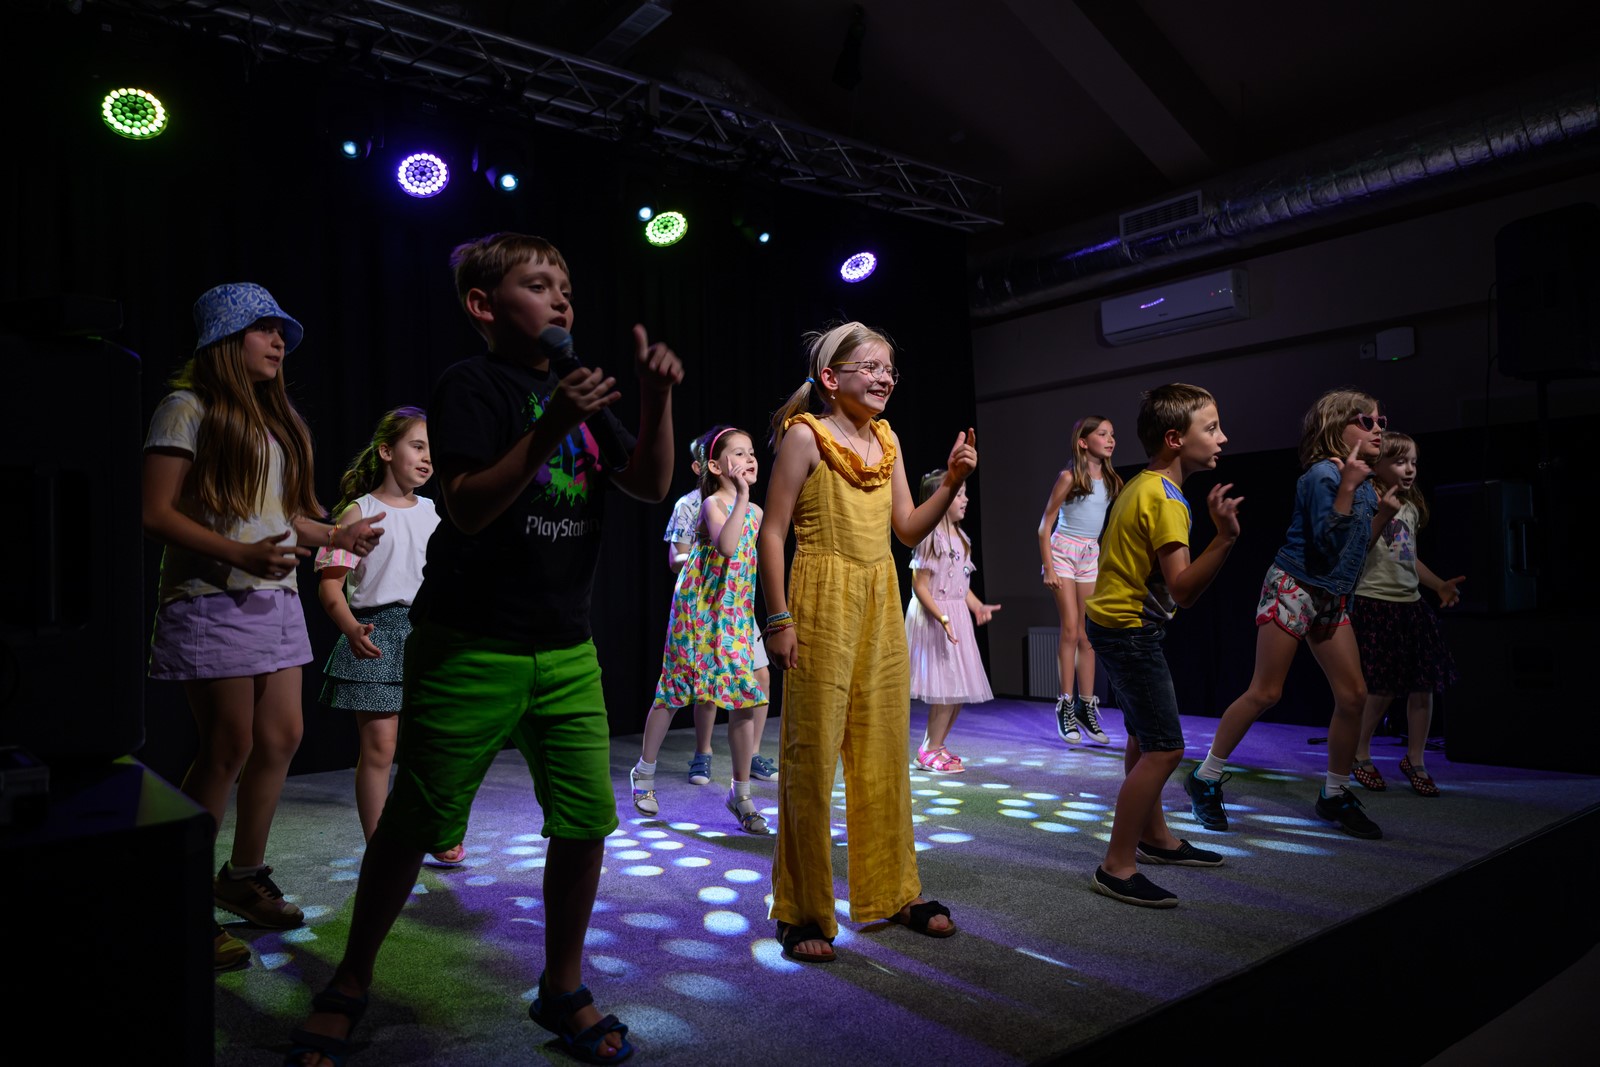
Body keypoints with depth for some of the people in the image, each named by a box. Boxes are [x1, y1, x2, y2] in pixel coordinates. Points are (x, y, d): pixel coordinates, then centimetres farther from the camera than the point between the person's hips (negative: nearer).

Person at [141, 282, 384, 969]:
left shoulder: (277, 418, 19)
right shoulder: (189, 408, -5)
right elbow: (156, 513, -13)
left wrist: (332, 535, 7)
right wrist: (239, 554, -24)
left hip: (275, 597, 8)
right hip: (212, 601, -8)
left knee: (281, 739, 8)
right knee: (229, 749, -5)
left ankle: (244, 876, 25)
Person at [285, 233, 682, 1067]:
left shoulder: (579, 389, 13)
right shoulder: (472, 384, -6)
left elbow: (649, 485, 4)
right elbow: (467, 507, -17)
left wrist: (657, 399, -11)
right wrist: (551, 428, -27)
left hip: (566, 650, 5)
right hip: (471, 647, -5)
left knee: (586, 822, 2)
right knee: (413, 825, 7)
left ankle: (562, 990, 23)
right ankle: (349, 984, 31)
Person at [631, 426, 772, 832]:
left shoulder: (755, 512, 9)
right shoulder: (712, 503, -11)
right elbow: (725, 546, -32)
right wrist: (742, 498, -30)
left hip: (736, 615, 6)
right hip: (698, 610, -6)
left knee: (745, 701, -1)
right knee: (672, 694, 6)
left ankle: (741, 794, 11)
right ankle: (644, 771, 28)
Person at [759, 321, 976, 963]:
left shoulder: (887, 439, 13)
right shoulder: (805, 435, -5)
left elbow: (909, 529, 14)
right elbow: (773, 533, -8)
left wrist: (952, 483, 0)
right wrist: (779, 620, -14)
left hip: (882, 604, 7)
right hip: (822, 603, -6)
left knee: (884, 751, 12)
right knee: (813, 758, -1)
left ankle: (892, 891, 27)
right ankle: (803, 912, 13)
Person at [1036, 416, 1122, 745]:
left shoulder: (1112, 481, 6)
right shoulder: (1069, 477, -8)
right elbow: (1045, 525, -8)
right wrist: (1048, 568, -14)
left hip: (1092, 556, 5)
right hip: (1064, 552, -5)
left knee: (1087, 634, 6)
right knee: (1070, 629, -9)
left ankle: (1086, 708, 11)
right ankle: (1066, 706, -1)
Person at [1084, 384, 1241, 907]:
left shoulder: (1142, 486, 9)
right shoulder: (1165, 498, -20)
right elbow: (1183, 590, -26)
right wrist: (1224, 537, -36)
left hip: (1118, 624, 11)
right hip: (1130, 630, -11)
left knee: (1145, 739, 21)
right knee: (1165, 747, -9)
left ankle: (1155, 836, 37)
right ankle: (1117, 868, -4)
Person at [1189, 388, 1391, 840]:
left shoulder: (1364, 481, 11)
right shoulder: (1322, 474, -14)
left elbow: (1358, 542, 17)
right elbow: (1327, 543, -23)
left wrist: (1388, 509, 8)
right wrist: (1347, 487, -28)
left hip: (1332, 599, 8)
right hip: (1293, 587, -8)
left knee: (1354, 695, 4)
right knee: (1265, 692, -7)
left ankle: (1334, 795, 19)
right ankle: (1205, 778, 6)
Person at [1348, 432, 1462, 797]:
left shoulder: (1410, 508, 15)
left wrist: (1440, 585, 15)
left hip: (1410, 604, 7)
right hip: (1375, 603, -7)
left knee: (1424, 684, 5)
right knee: (1383, 688, -4)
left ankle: (1415, 760, 20)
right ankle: (1360, 755, 17)